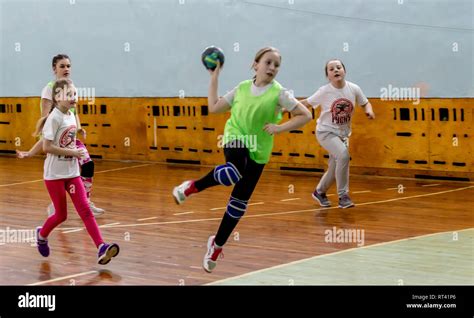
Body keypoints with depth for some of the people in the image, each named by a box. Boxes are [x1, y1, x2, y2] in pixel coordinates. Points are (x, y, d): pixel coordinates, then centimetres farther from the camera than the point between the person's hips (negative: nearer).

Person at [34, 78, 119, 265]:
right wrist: (73, 152, -20)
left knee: (85, 210, -5)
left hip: (72, 172, 6)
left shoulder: (71, 116, 6)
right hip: (55, 174, -6)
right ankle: (42, 235, 34)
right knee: (61, 214, 5)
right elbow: (47, 146, -21)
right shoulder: (54, 118, -15)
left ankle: (101, 248, -14)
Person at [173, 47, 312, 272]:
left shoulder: (279, 93, -5)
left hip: (258, 149, 1)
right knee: (233, 173, -37)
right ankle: (193, 186, -10)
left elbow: (305, 115, -5)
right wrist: (214, 77, 11)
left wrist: (280, 128, -14)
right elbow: (213, 107, 10)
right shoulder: (242, 88, 3)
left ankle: (217, 244, 23)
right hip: (236, 138, -1)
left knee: (240, 201, 5)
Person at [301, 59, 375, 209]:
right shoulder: (324, 91, -17)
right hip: (326, 132, -5)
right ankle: (343, 196, -16)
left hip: (343, 134, 5)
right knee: (343, 155, -29)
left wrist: (369, 110, -15)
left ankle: (319, 192, 40)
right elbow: (306, 103, -9)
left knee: (335, 168, 11)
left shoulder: (354, 89, -10)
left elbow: (365, 103, 6)